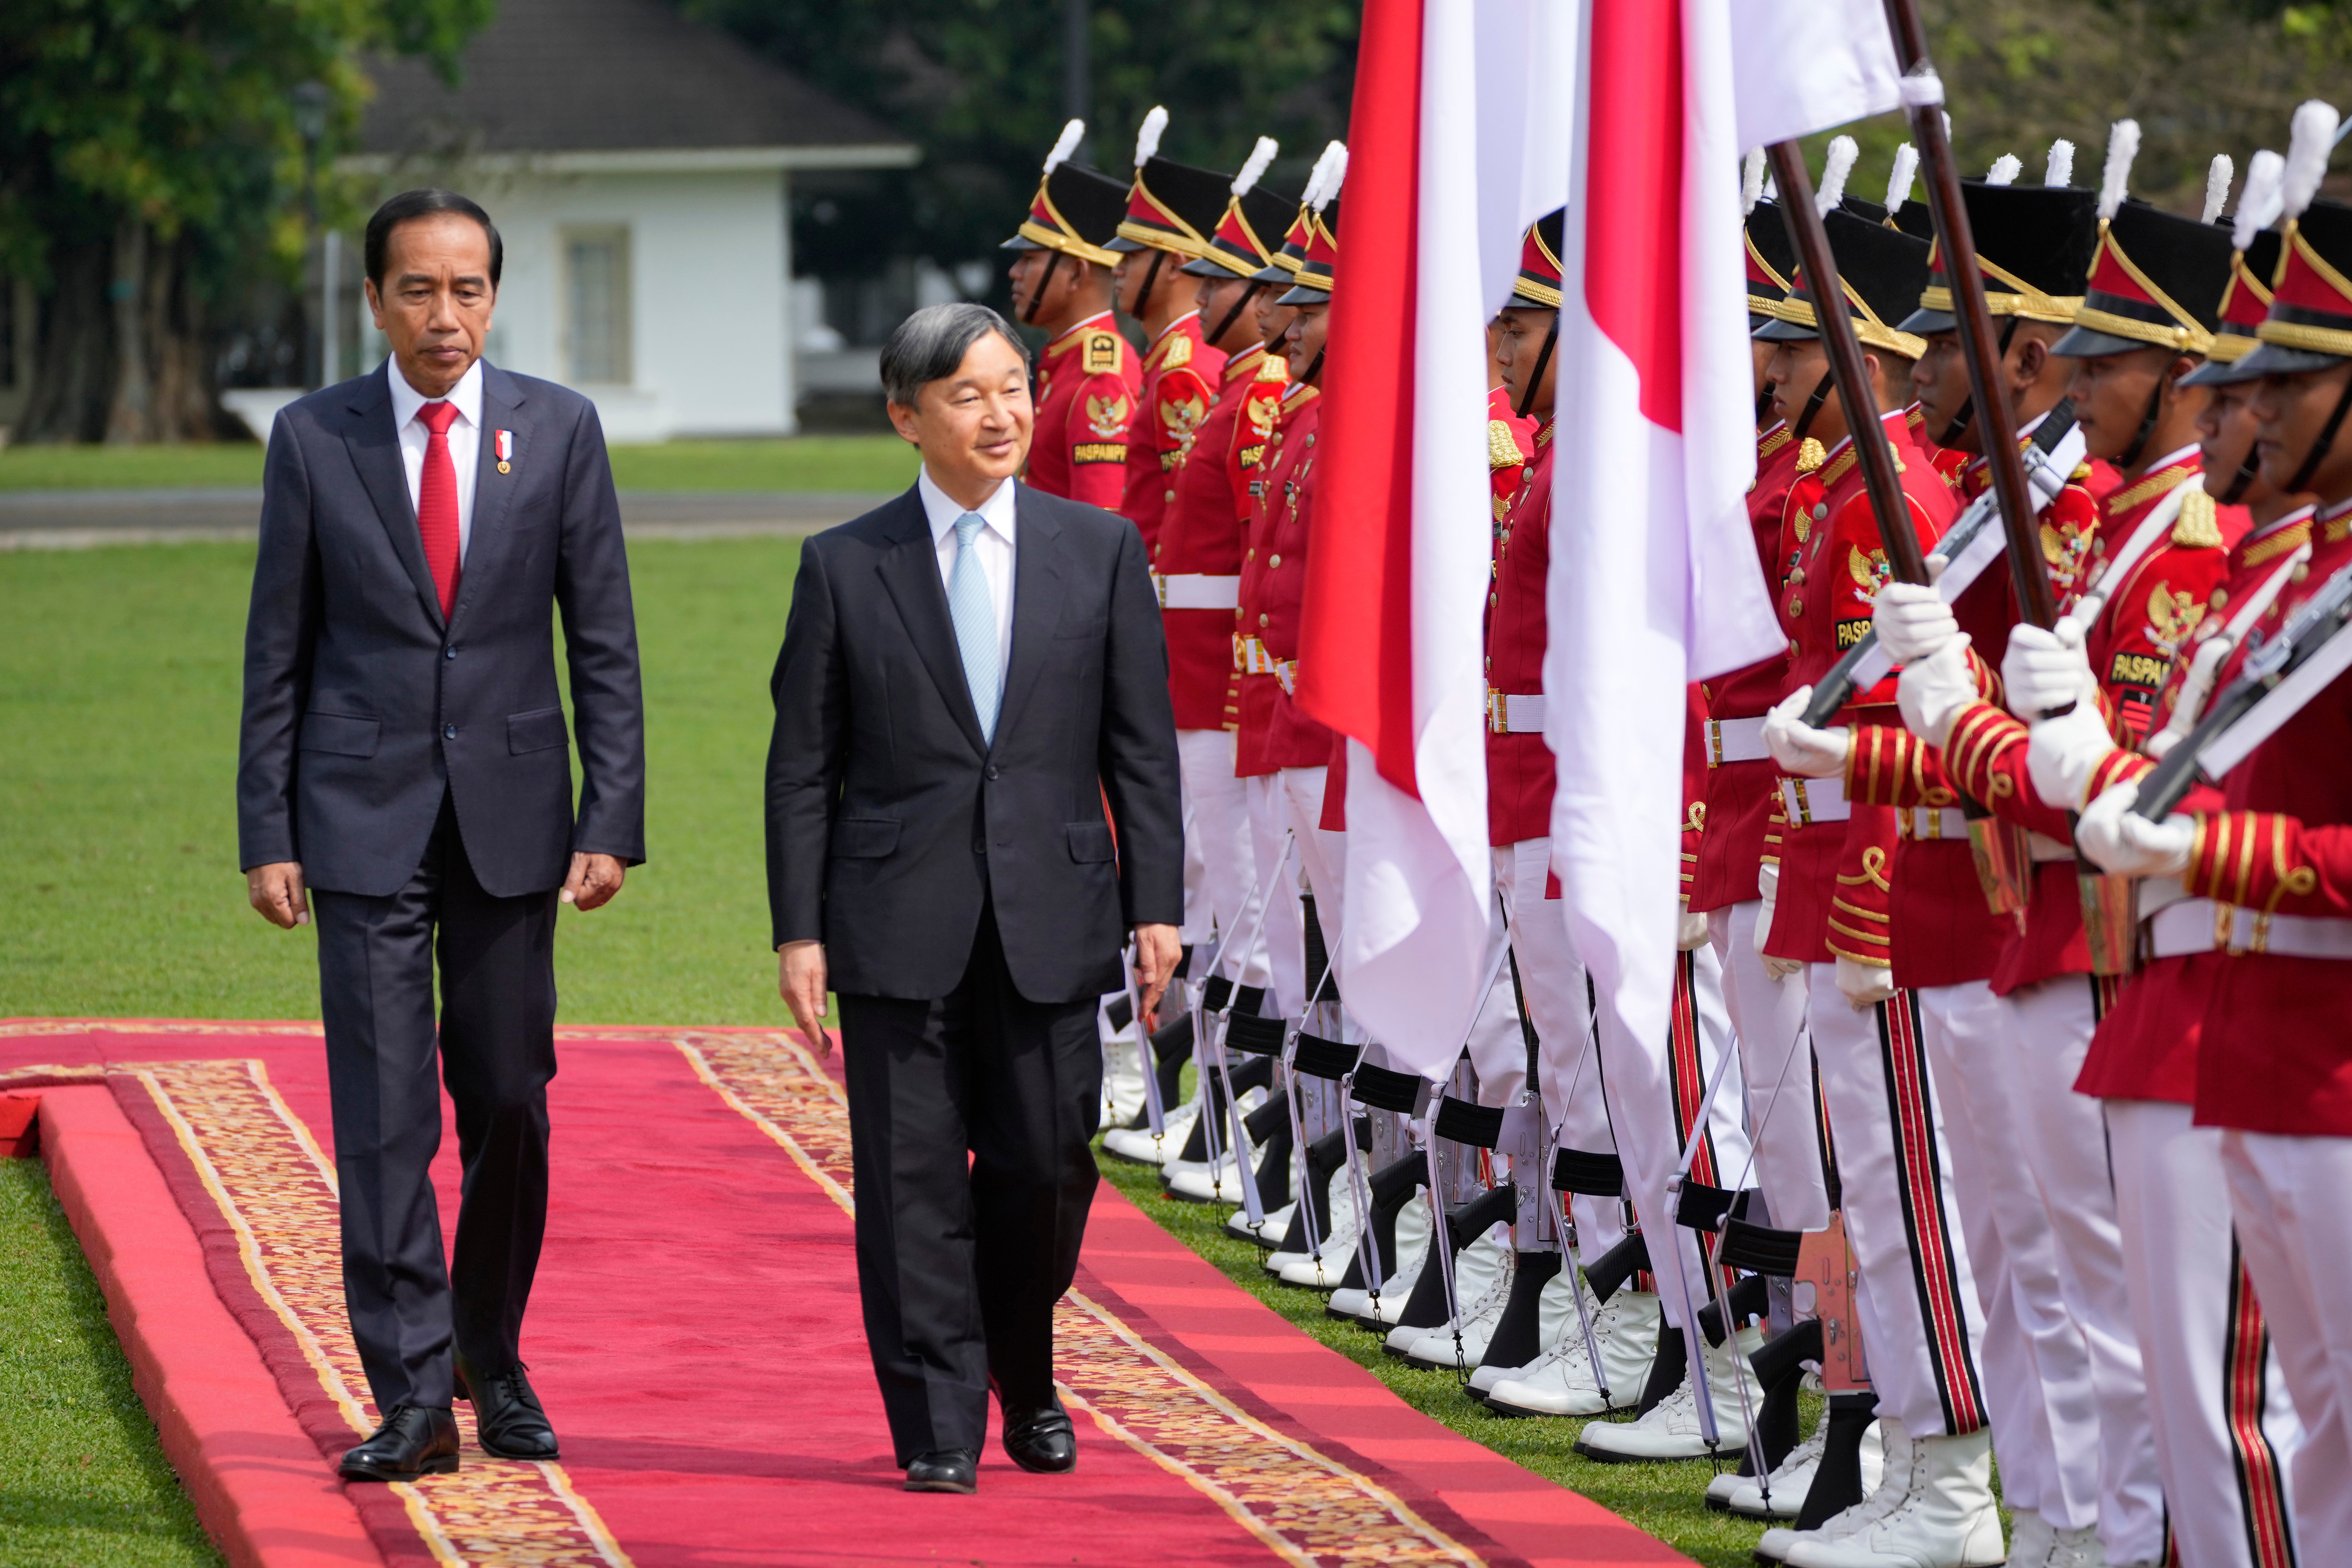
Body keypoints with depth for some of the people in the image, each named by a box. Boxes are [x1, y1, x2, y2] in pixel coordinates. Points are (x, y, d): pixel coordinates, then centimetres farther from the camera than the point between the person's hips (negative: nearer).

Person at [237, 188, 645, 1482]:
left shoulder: (559, 431, 2)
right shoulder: (314, 440, 1)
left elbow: (603, 641, 3)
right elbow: (278, 650, 3)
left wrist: (612, 824, -5)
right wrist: (267, 836, -3)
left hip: (509, 811, 1)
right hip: (364, 819, -1)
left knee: (510, 1102, 7)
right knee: (383, 1113, -6)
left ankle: (490, 1357, 26)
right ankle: (413, 1397, -6)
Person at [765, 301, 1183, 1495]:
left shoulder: (1100, 551, 7)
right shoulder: (845, 567, 3)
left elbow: (1142, 747, 7)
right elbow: (803, 766, 4)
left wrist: (1155, 904, 0)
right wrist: (799, 929, -2)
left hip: (1051, 919, 1)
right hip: (899, 925, -1)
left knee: (1045, 1168, 4)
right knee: (913, 1179, -1)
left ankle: (1026, 1385, 29)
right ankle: (938, 1429, 7)